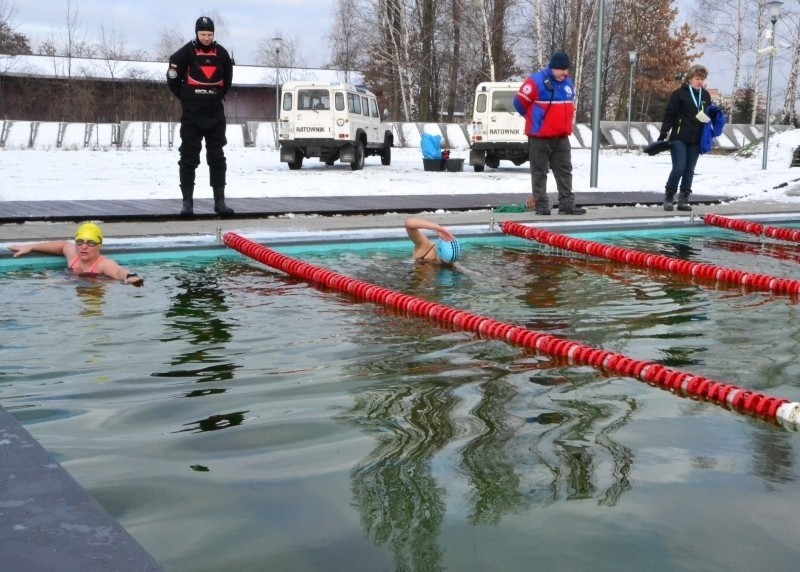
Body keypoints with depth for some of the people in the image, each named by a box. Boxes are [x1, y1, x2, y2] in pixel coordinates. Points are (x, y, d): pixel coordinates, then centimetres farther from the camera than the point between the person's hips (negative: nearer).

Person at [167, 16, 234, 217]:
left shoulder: (221, 53, 5)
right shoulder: (186, 53, -6)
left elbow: (227, 79, 20)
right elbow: (173, 79, 2)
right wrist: (186, 98, 6)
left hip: (216, 115, 3)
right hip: (191, 116, -3)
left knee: (217, 158, 5)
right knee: (189, 158, -1)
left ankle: (220, 201, 10)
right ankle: (187, 202, 2)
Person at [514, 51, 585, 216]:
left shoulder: (568, 83, 10)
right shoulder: (536, 81, -13)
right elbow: (519, 102, -9)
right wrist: (533, 118, 7)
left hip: (561, 137, 6)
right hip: (539, 137, -6)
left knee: (565, 171, 5)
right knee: (540, 172, 1)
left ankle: (567, 204, 8)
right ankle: (541, 205, 6)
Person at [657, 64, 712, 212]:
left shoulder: (706, 95, 11)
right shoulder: (679, 93, -6)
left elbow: (709, 115, 19)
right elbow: (669, 115, -8)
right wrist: (663, 135, -13)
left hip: (696, 140, 5)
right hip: (679, 138, -5)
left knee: (689, 170, 7)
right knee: (679, 168, -12)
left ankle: (683, 200, 13)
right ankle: (668, 197, 4)